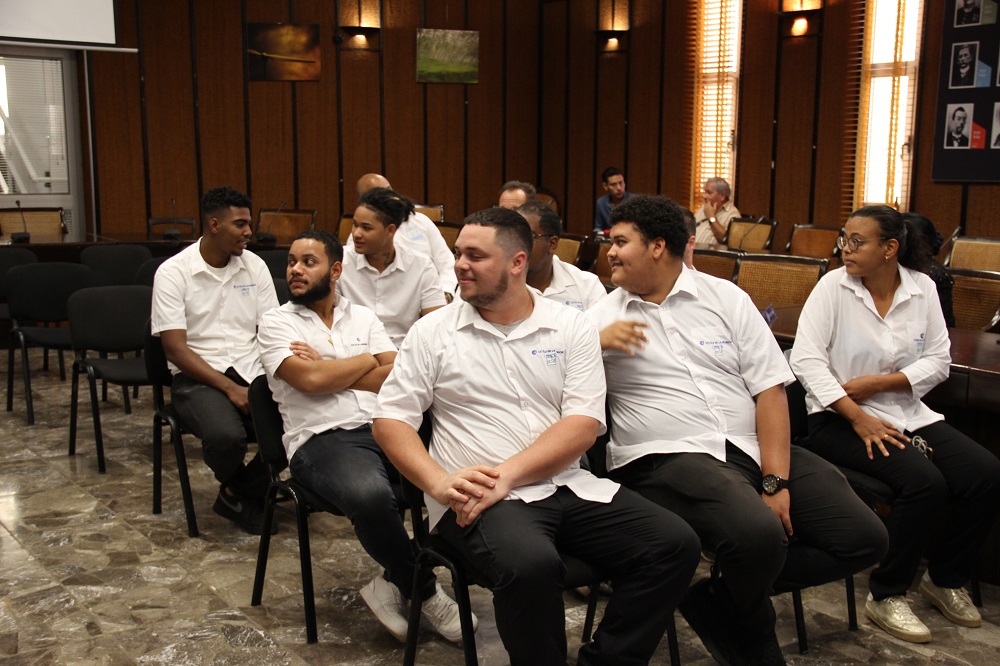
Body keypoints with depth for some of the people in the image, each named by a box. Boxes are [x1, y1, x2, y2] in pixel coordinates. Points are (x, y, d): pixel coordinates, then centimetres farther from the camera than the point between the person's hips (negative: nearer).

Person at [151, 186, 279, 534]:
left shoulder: (255, 265, 7)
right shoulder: (173, 273, -5)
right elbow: (176, 349, -10)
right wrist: (230, 388, -20)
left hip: (253, 370, 4)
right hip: (198, 376, -4)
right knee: (226, 436, -34)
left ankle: (237, 494, 0)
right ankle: (251, 490, 5)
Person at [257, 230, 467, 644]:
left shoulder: (363, 317, 20)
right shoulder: (276, 322, 9)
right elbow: (311, 381, -8)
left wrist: (328, 371, -2)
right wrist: (368, 361, 6)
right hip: (320, 439, -4)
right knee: (372, 496, -37)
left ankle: (397, 582, -5)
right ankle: (423, 592, -8)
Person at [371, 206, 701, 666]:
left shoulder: (572, 327, 7)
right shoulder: (433, 332, 6)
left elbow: (584, 424, -3)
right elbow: (390, 419, 2)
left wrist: (507, 474, -16)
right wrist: (439, 482, -15)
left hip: (567, 487, 3)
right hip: (479, 498, -2)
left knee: (675, 543, -16)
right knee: (531, 564, -34)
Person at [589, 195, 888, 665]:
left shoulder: (724, 297, 10)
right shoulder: (603, 317, 9)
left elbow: (769, 387, 3)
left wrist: (775, 481, -7)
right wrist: (596, 342, -13)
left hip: (753, 449, 4)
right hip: (666, 460, -4)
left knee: (864, 539, -9)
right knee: (758, 533, -32)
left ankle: (723, 597, 2)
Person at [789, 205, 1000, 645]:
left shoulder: (922, 288, 3)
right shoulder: (834, 286, -8)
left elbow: (938, 360, 4)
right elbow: (806, 358, -15)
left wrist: (877, 383, -12)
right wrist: (858, 418, -20)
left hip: (906, 413, 5)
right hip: (839, 419, -5)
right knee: (925, 482, -26)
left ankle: (945, 579, 12)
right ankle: (886, 596, -6)